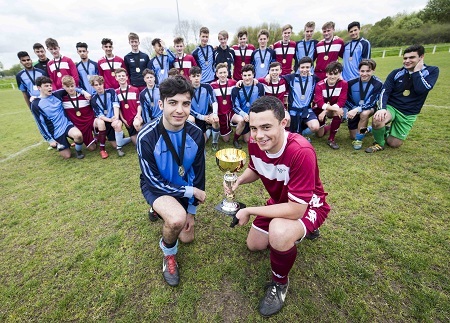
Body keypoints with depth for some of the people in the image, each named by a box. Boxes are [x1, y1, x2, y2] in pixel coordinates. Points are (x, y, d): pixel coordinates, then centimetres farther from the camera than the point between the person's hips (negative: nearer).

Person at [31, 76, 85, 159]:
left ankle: (78, 150, -3)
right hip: (56, 132, -1)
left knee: (78, 135, -36)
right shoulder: (36, 104, -6)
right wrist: (50, 139, -8)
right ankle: (58, 144, 35)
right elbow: (41, 123, -6)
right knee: (67, 156, 0)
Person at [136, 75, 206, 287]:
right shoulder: (147, 137, -29)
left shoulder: (196, 134, -18)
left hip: (184, 187, 4)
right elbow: (153, 180, -21)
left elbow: (198, 173, -8)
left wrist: (191, 211, -3)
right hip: (157, 187, -4)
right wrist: (192, 191, -19)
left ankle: (164, 210, 42)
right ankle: (169, 253, 1)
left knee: (187, 238, 14)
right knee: (177, 219, -36)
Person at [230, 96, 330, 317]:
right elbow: (254, 170, 4)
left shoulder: (301, 151, -38)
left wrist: (248, 211, -28)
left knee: (279, 232, -39)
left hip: (308, 206, -6)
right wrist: (238, 181, -19)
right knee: (254, 245, 18)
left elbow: (296, 209, -36)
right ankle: (300, 231, 37)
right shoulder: (255, 143, -18)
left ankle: (280, 283, -4)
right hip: (279, 202, 7)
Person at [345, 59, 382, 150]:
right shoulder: (352, 83, -14)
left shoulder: (377, 84, -20)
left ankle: (359, 139, -21)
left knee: (364, 114, -42)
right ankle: (366, 129, 41)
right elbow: (346, 100, -6)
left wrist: (357, 109, -43)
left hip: (369, 108, -3)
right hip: (354, 110, 3)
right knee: (353, 137, 6)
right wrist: (353, 109, -22)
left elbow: (371, 103, -27)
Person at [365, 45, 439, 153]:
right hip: (391, 106, 0)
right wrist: (382, 108, -26)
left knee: (394, 144, 0)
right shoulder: (396, 73, -2)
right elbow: (385, 92, -8)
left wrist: (416, 71, -16)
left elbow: (421, 90, -21)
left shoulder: (432, 71, -4)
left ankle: (387, 132, 37)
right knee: (377, 119, -38)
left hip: (409, 113, 1)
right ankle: (379, 143, -9)